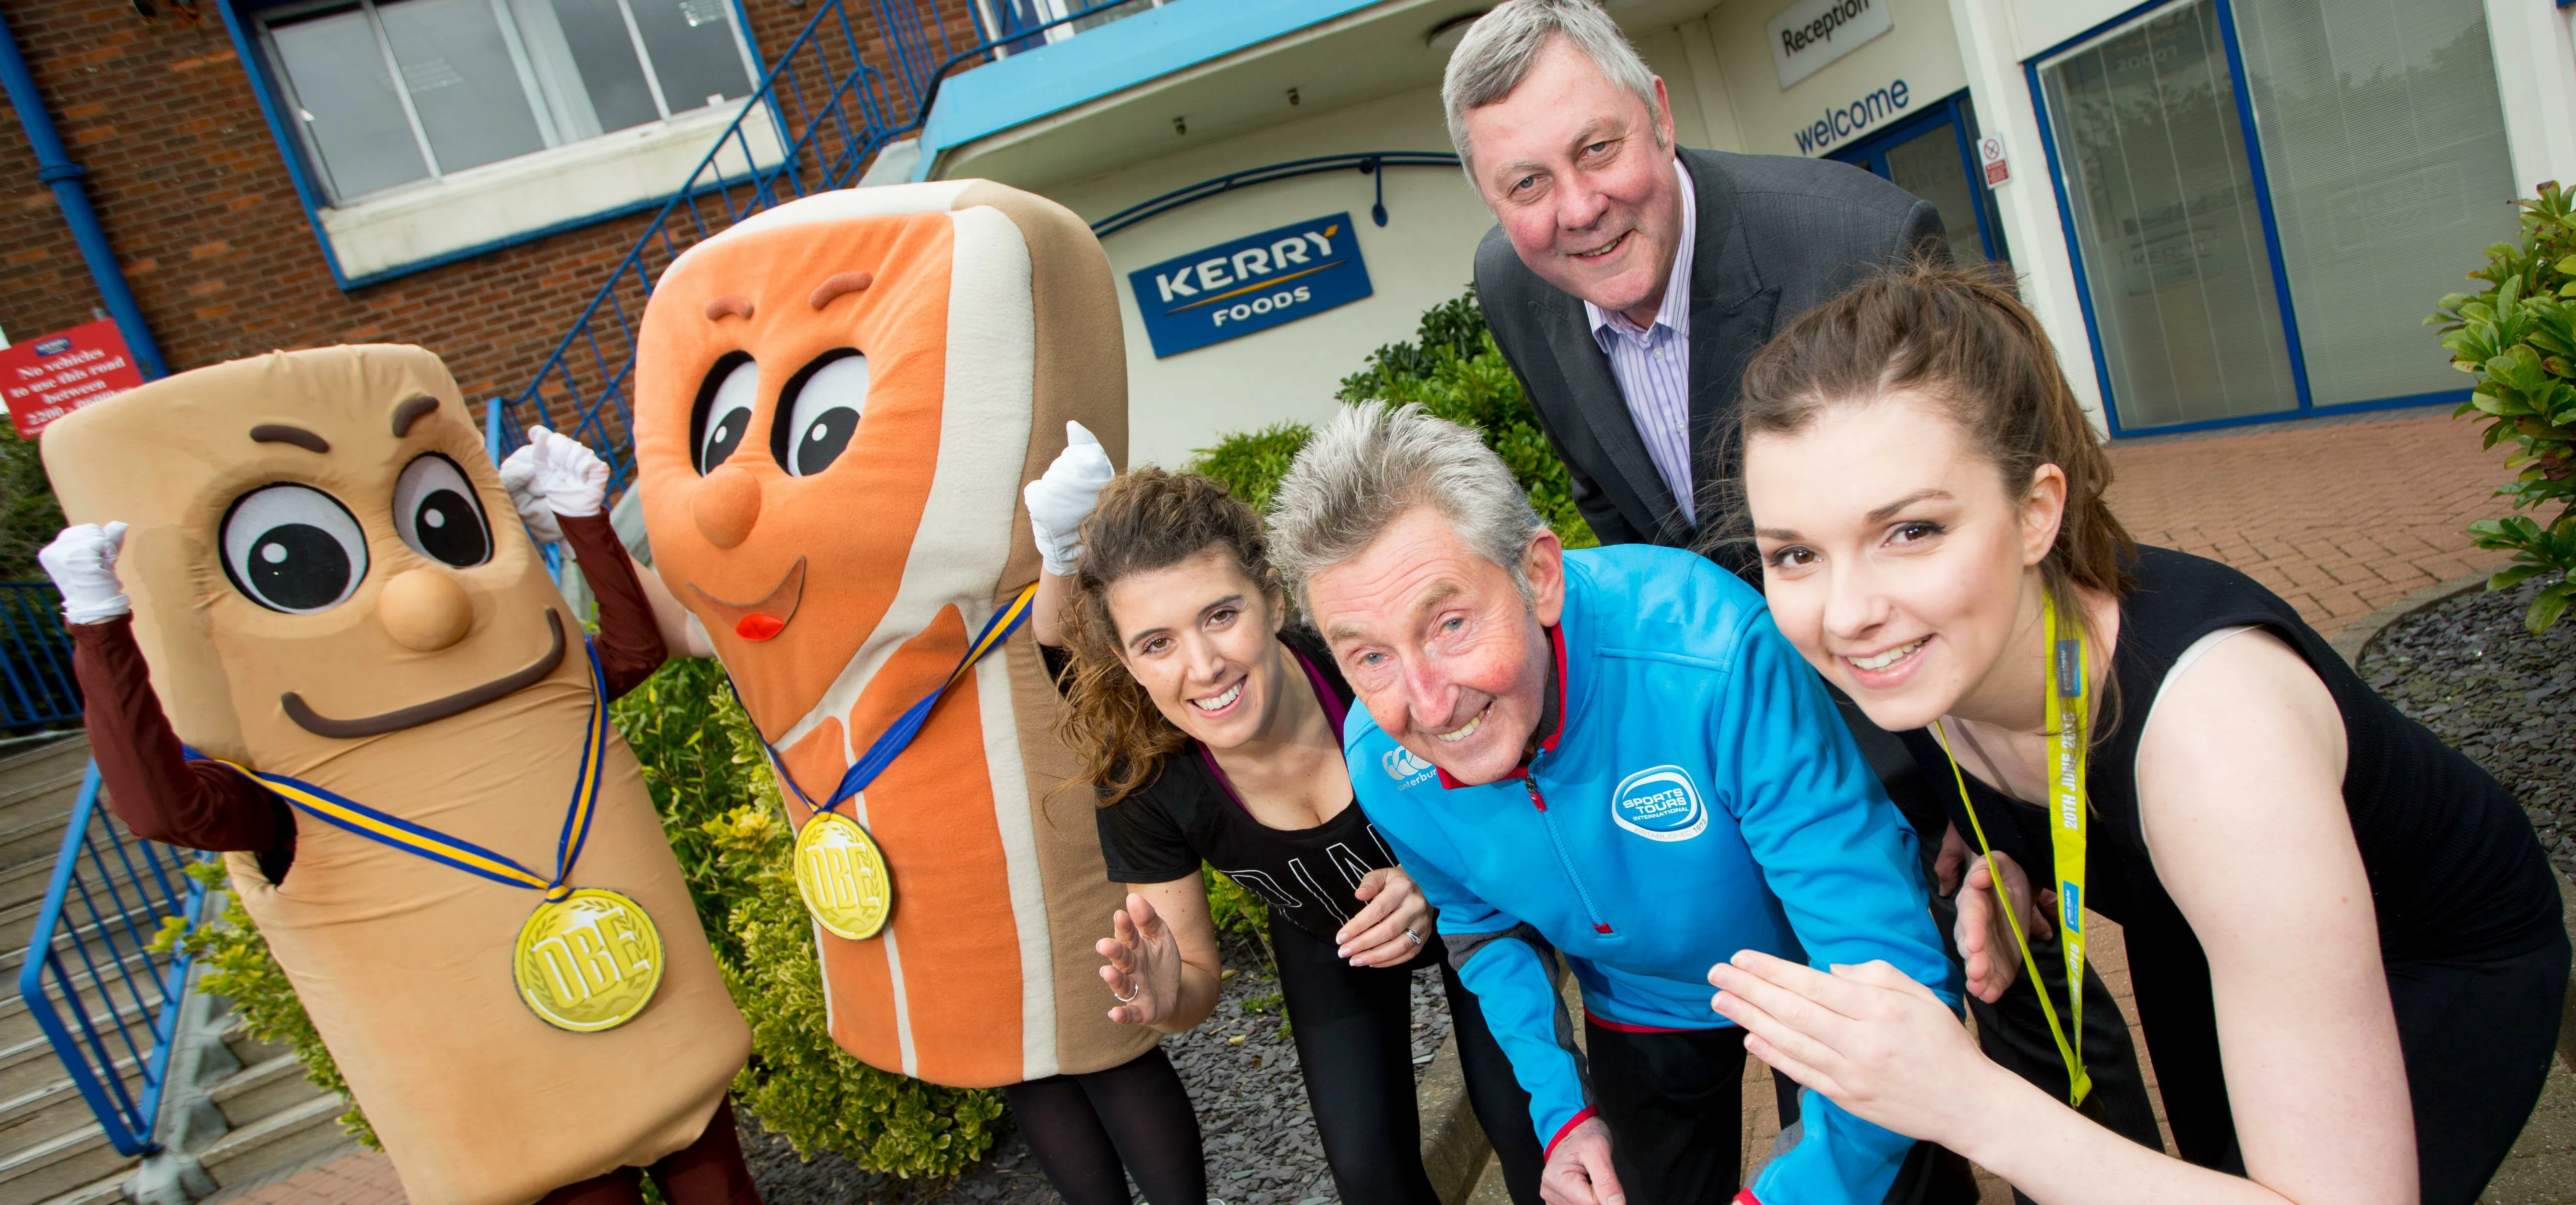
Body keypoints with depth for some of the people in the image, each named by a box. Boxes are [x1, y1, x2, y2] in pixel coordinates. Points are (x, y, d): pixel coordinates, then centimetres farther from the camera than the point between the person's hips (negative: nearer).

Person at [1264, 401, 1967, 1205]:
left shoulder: (1714, 655, -40)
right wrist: (1561, 1107, -8)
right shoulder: (1379, 763, -23)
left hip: (1822, 986, -2)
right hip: (1640, 1011, 3)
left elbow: (1893, 969, -35)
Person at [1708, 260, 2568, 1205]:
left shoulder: (2212, 719, -43)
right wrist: (2004, 873, -20)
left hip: (2442, 969, -5)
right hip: (2203, 945, 5)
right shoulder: (1915, 658, -24)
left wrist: (1976, 1107, -48)